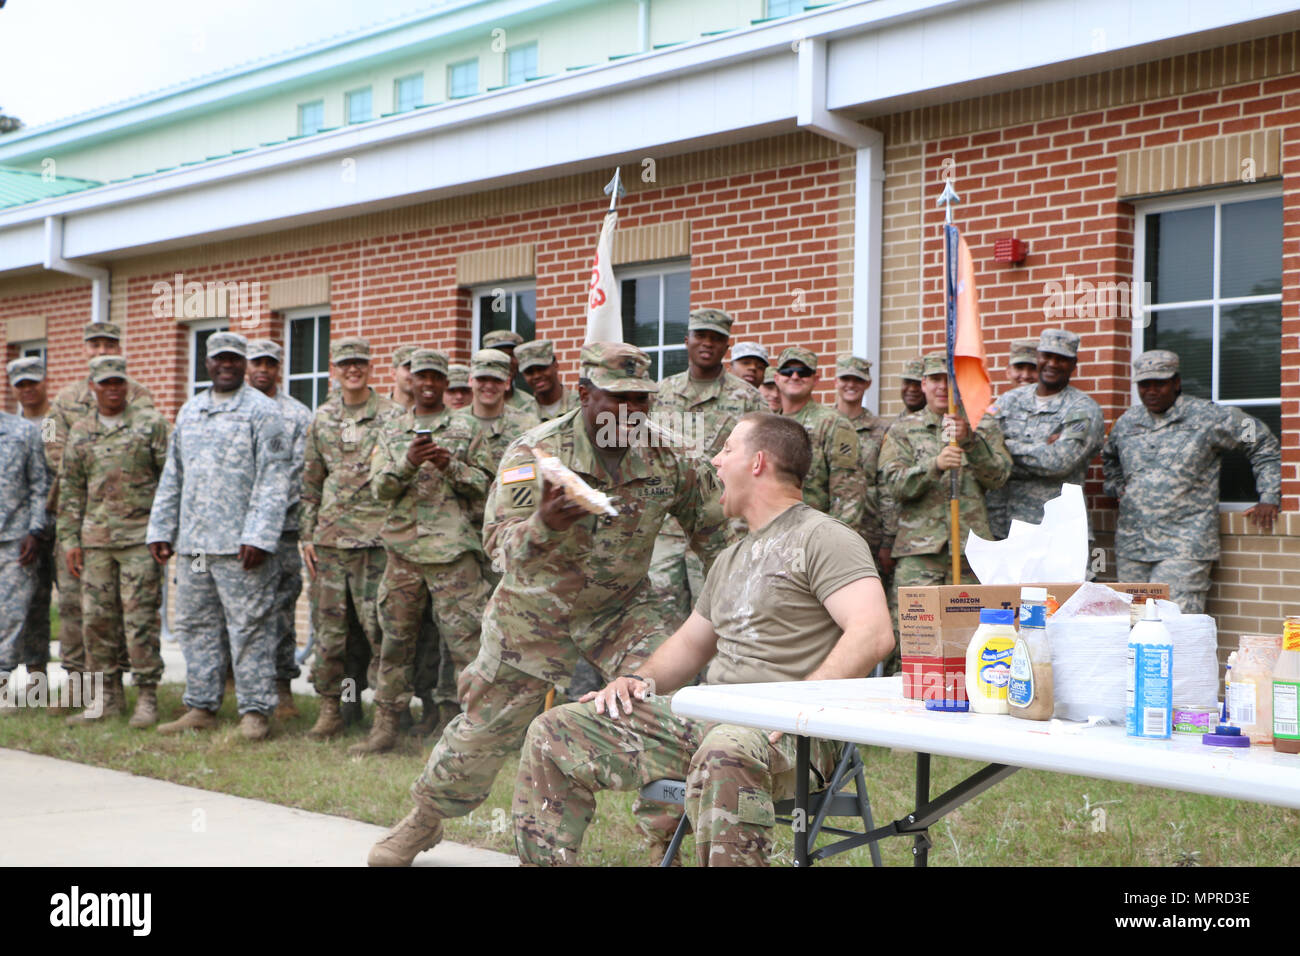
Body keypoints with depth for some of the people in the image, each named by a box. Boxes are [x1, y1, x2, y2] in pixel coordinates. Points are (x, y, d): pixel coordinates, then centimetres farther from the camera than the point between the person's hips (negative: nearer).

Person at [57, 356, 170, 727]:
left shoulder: (151, 424, 2)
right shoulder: (79, 434, 14)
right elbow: (71, 491, 15)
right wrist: (70, 540, 8)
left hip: (140, 537, -4)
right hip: (95, 540, 4)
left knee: (140, 618, -5)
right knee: (96, 618, 5)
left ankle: (147, 697, 2)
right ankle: (108, 696, 15)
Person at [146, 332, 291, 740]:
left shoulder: (262, 411, -2)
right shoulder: (189, 411, 17)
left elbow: (273, 480, -9)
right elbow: (172, 476, 21)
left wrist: (258, 536, -17)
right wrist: (160, 529, 14)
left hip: (238, 543, -6)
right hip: (191, 543, 7)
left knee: (249, 627, -4)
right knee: (195, 625, 10)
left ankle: (255, 710, 2)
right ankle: (201, 707, 18)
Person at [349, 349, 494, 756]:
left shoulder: (466, 427, 8)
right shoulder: (392, 431, 15)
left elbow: (484, 484, 4)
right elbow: (379, 487, 5)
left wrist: (451, 466, -13)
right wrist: (408, 462, -13)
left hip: (453, 549, -3)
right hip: (404, 547, 3)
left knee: (466, 639, -6)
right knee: (396, 639, 7)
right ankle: (385, 727, 15)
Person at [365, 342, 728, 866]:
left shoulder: (667, 456, -13)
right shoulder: (534, 452, -21)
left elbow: (713, 529, 3)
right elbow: (499, 546, -29)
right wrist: (542, 524, -49)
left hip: (623, 607, 2)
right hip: (535, 609, -2)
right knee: (486, 725, 8)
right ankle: (424, 818, 32)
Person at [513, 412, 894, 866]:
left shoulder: (823, 536, -4)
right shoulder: (732, 558, 25)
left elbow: (874, 633, -17)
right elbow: (690, 643, 35)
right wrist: (639, 679, 14)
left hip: (785, 733, -8)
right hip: (708, 717, 8)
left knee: (724, 752, -44)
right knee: (555, 732, 1)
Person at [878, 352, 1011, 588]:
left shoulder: (984, 426, 15)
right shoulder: (902, 430, 12)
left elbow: (998, 476, 1)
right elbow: (895, 484, -2)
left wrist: (969, 440, -13)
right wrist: (935, 465, -19)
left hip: (971, 547, 1)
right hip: (918, 549, -1)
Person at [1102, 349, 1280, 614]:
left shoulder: (1208, 417, 0)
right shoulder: (1127, 422, 15)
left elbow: (1265, 446, 7)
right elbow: (1109, 458, 37)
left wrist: (1269, 498, 3)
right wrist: (1116, 488, 22)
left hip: (1185, 546, -5)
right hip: (1130, 546, 5)